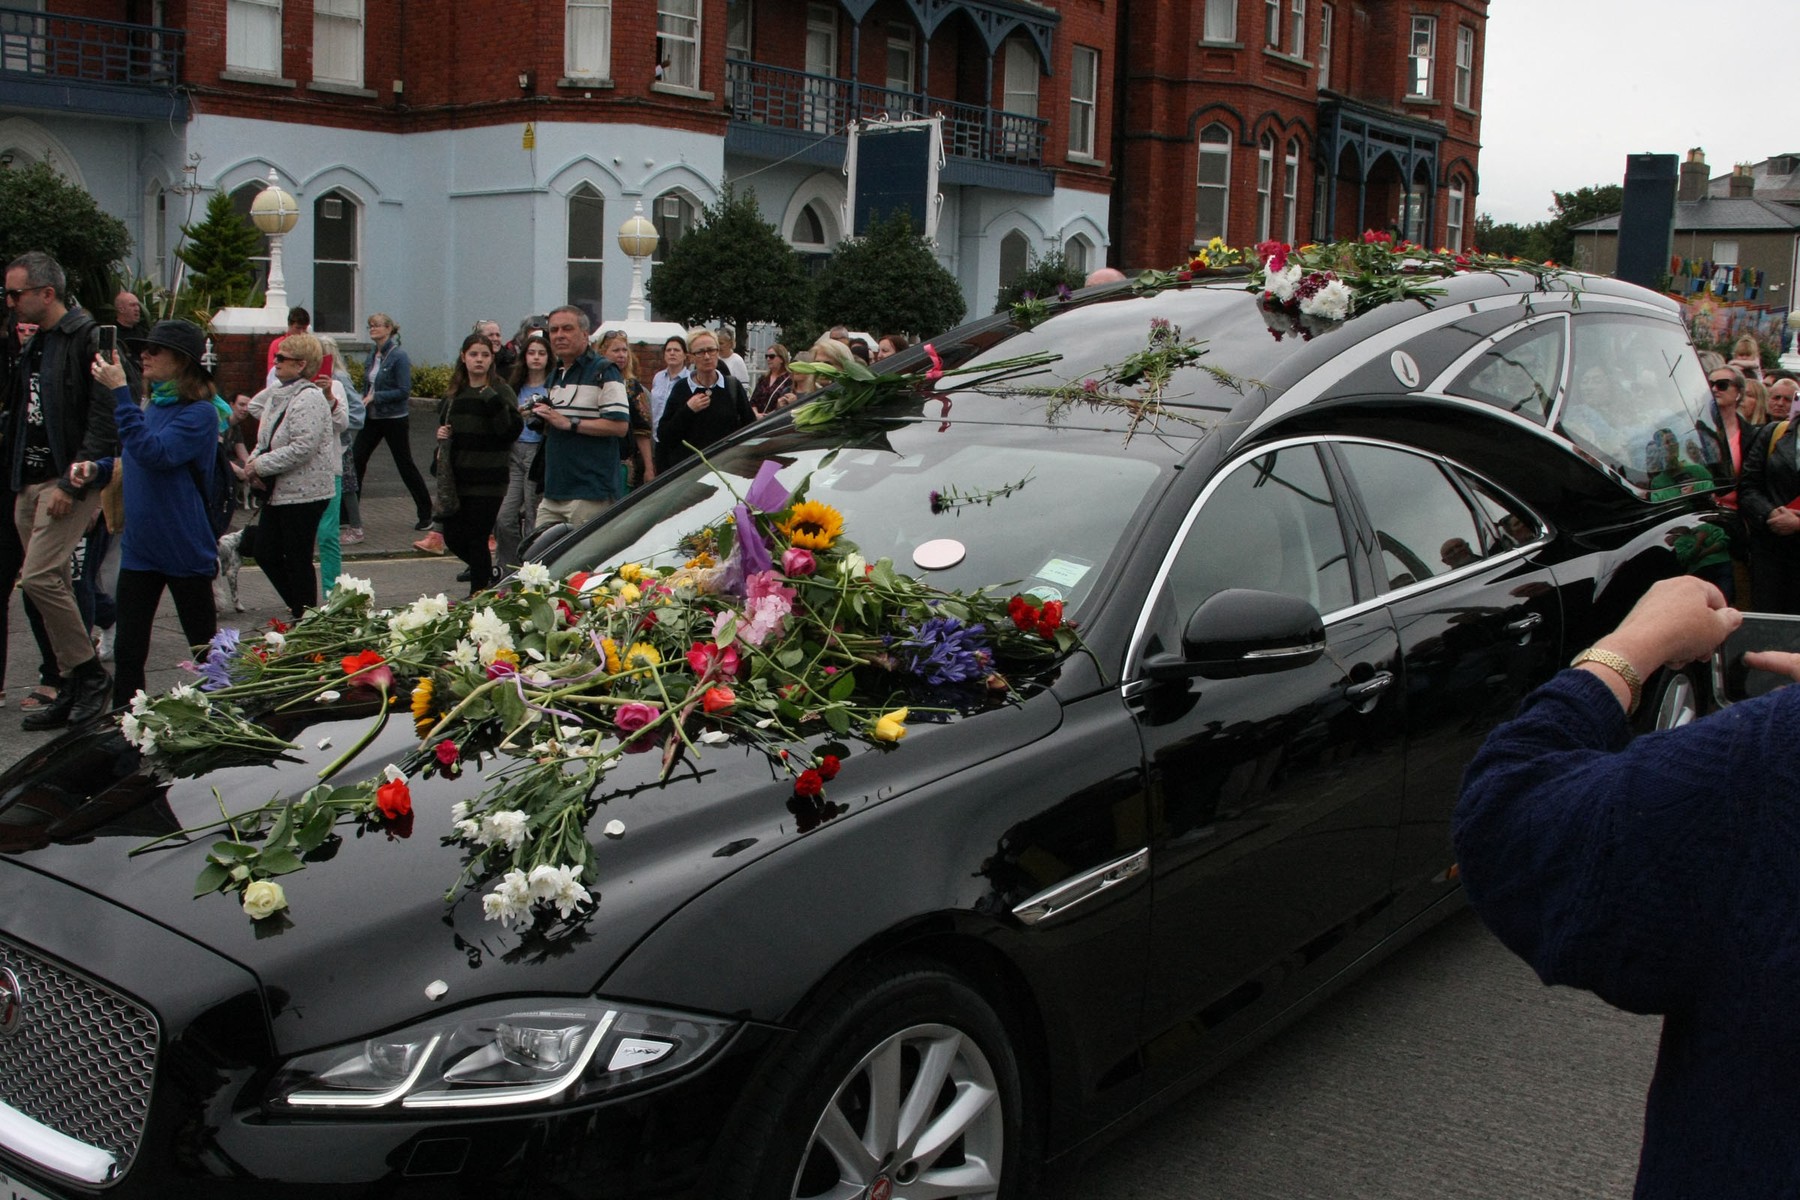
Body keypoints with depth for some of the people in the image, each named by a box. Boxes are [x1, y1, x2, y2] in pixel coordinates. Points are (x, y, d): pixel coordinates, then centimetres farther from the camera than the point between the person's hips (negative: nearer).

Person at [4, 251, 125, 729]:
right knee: (52, 584, 9)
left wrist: (71, 483, -20)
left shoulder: (90, 340, -12)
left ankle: (89, 674, -3)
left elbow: (104, 421, -18)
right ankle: (72, 688, 16)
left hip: (71, 480, -9)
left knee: (39, 577, -17)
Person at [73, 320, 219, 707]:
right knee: (128, 650, 7)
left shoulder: (199, 414, -14)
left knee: (206, 647, 7)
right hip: (140, 546, 7)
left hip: (185, 551, -7)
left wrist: (120, 392, -26)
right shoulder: (152, 406, 9)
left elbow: (153, 454, -28)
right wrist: (97, 469, 2)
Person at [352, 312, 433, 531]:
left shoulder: (399, 355, -13)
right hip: (372, 418, 7)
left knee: (405, 465, 1)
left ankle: (426, 514, 13)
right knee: (356, 460, 2)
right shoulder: (373, 355, 9)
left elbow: (404, 391, -18)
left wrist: (375, 396, -20)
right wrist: (364, 401, 1)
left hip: (394, 419, -7)